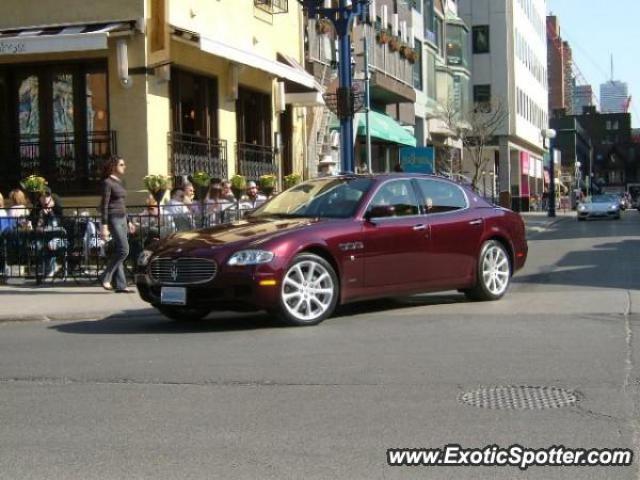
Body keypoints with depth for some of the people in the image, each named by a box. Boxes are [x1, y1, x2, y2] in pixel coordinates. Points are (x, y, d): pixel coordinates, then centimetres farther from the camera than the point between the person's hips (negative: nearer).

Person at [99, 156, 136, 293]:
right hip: (113, 219, -8)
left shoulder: (119, 182, 16)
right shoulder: (107, 182, -9)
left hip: (122, 219, 8)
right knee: (123, 250, -14)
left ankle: (120, 285, 7)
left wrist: (128, 222, 22)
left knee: (118, 252, 7)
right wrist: (104, 226, -18)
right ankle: (105, 277, -5)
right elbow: (104, 205, -13)